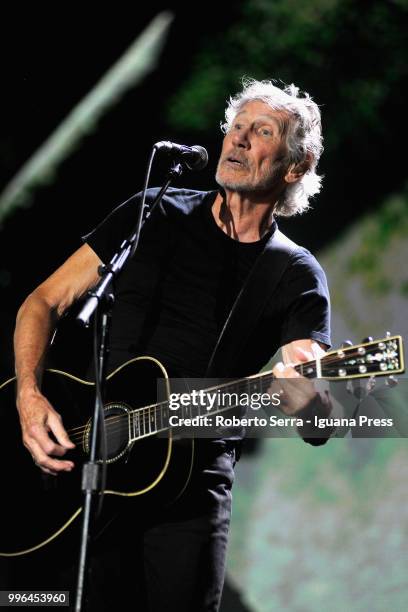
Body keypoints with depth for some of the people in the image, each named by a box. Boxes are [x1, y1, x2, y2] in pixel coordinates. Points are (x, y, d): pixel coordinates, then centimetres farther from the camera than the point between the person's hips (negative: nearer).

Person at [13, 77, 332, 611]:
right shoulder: (155, 217, 9)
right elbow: (44, 303, 9)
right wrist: (30, 397, -8)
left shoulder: (297, 276, 5)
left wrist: (306, 393, -36)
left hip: (192, 482, -1)